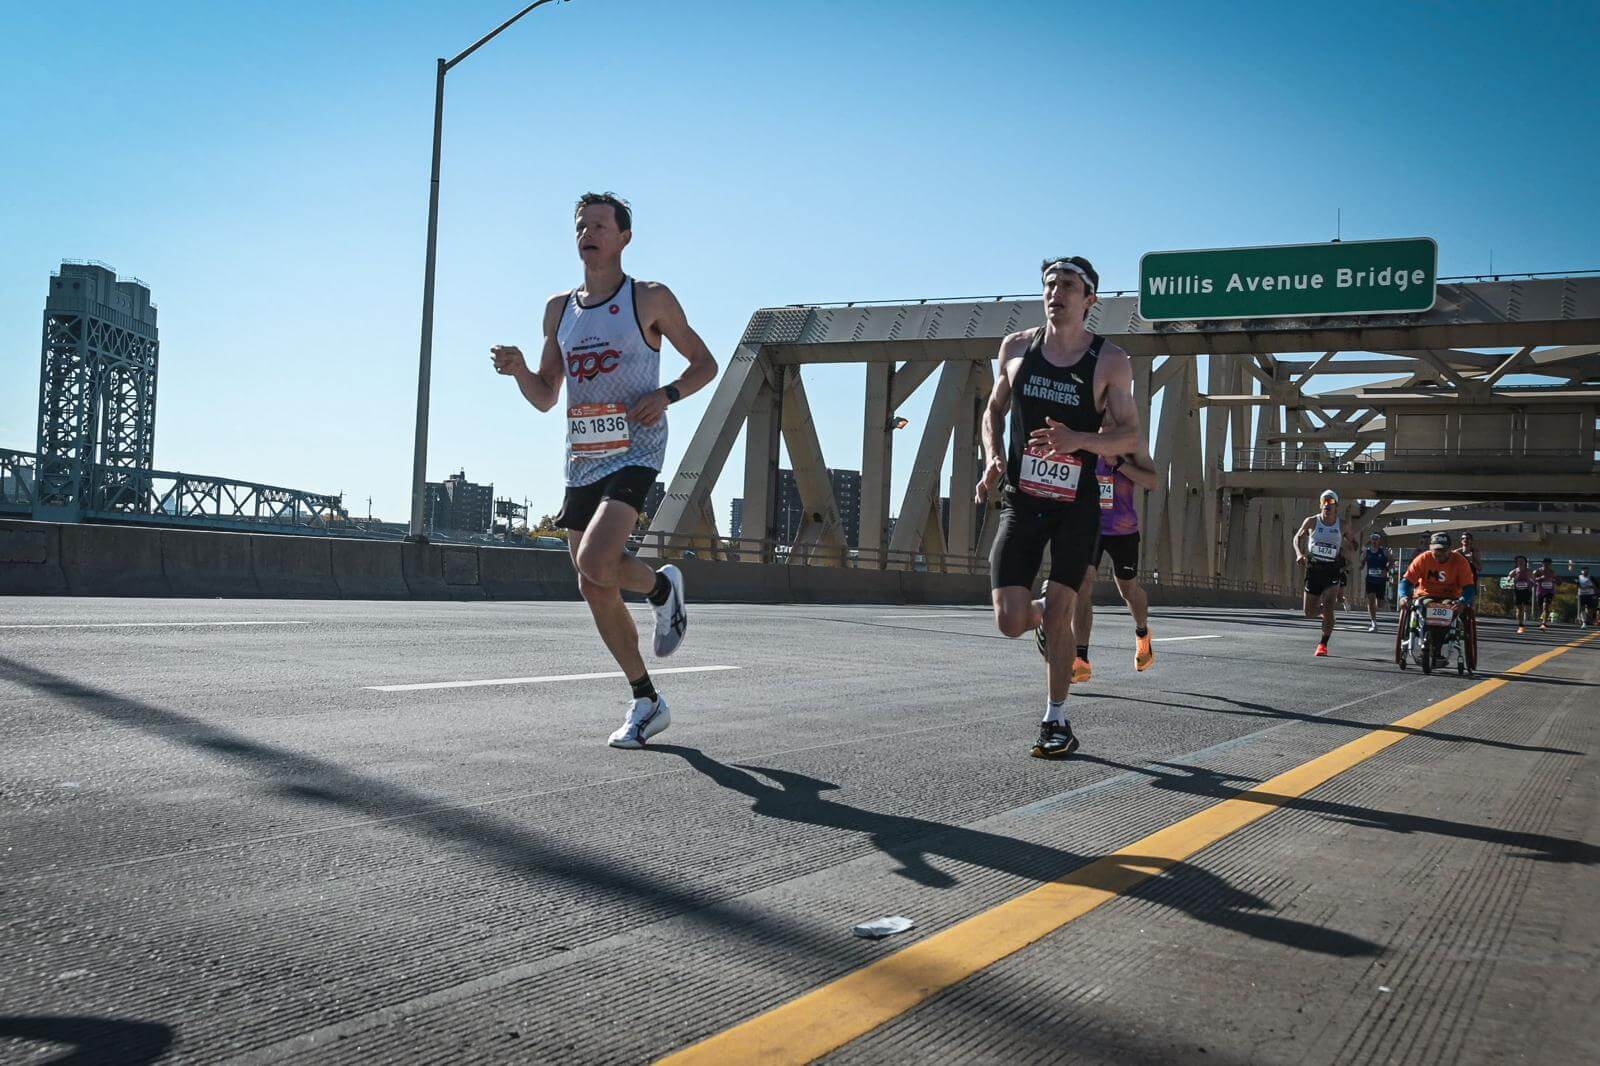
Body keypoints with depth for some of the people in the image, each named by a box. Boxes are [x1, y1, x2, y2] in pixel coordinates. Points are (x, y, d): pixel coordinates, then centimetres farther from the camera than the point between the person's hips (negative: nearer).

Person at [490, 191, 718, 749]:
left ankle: (663, 587, 8)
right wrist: (518, 369, -4)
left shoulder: (650, 299, 0)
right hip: (581, 459, 6)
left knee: (595, 563, -26)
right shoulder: (559, 308, 14)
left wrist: (666, 394, -13)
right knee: (595, 591, 4)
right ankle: (647, 703, 18)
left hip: (634, 451, -6)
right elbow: (545, 398, 17)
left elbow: (704, 363, 5)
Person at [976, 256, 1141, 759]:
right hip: (1021, 501, 2)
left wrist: (1078, 440, -24)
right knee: (1010, 622, -5)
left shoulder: (1110, 362, -5)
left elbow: (1129, 435, -4)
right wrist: (993, 460, -2)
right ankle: (1042, 614, 33)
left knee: (1058, 617, -3)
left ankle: (1056, 723, 13)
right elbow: (994, 409, 16)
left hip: (1076, 506, -2)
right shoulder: (1016, 348, 3)